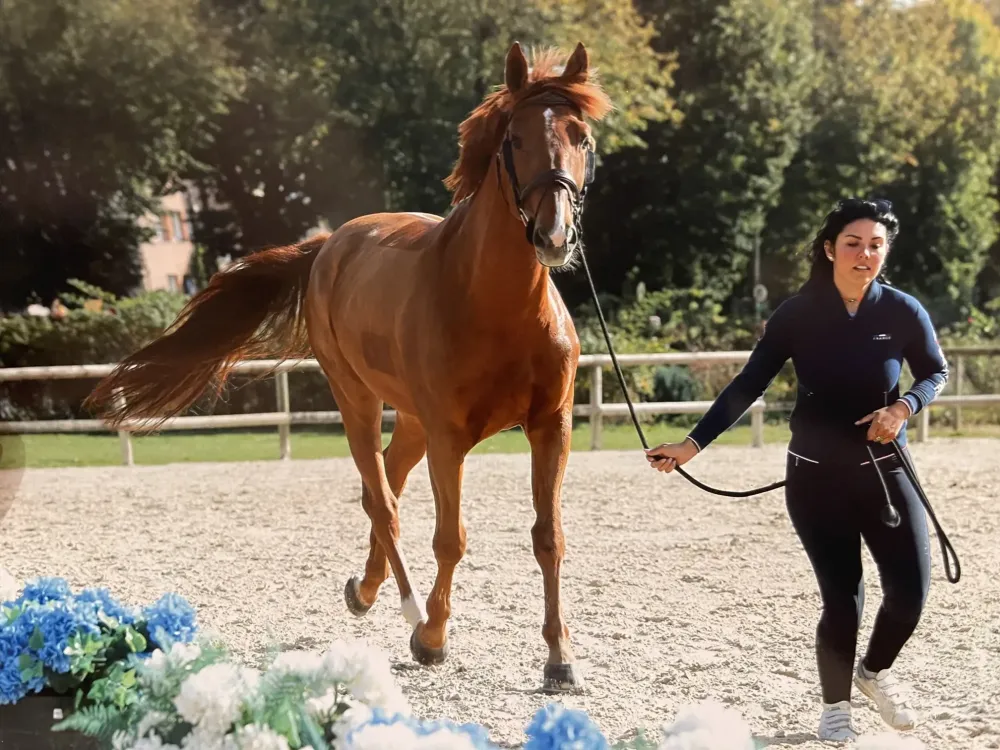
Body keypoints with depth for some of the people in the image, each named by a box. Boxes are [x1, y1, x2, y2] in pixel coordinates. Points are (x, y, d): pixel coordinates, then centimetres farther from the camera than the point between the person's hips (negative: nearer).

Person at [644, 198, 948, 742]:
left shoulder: (903, 312, -7)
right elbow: (747, 386, -8)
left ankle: (875, 671, 30)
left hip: (885, 472, 1)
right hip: (816, 478, -1)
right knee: (841, 599, -4)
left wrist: (904, 407, -14)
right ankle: (834, 708, 20)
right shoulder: (797, 315, -9)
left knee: (910, 591, -3)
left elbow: (936, 373, 7)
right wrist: (692, 444, -14)